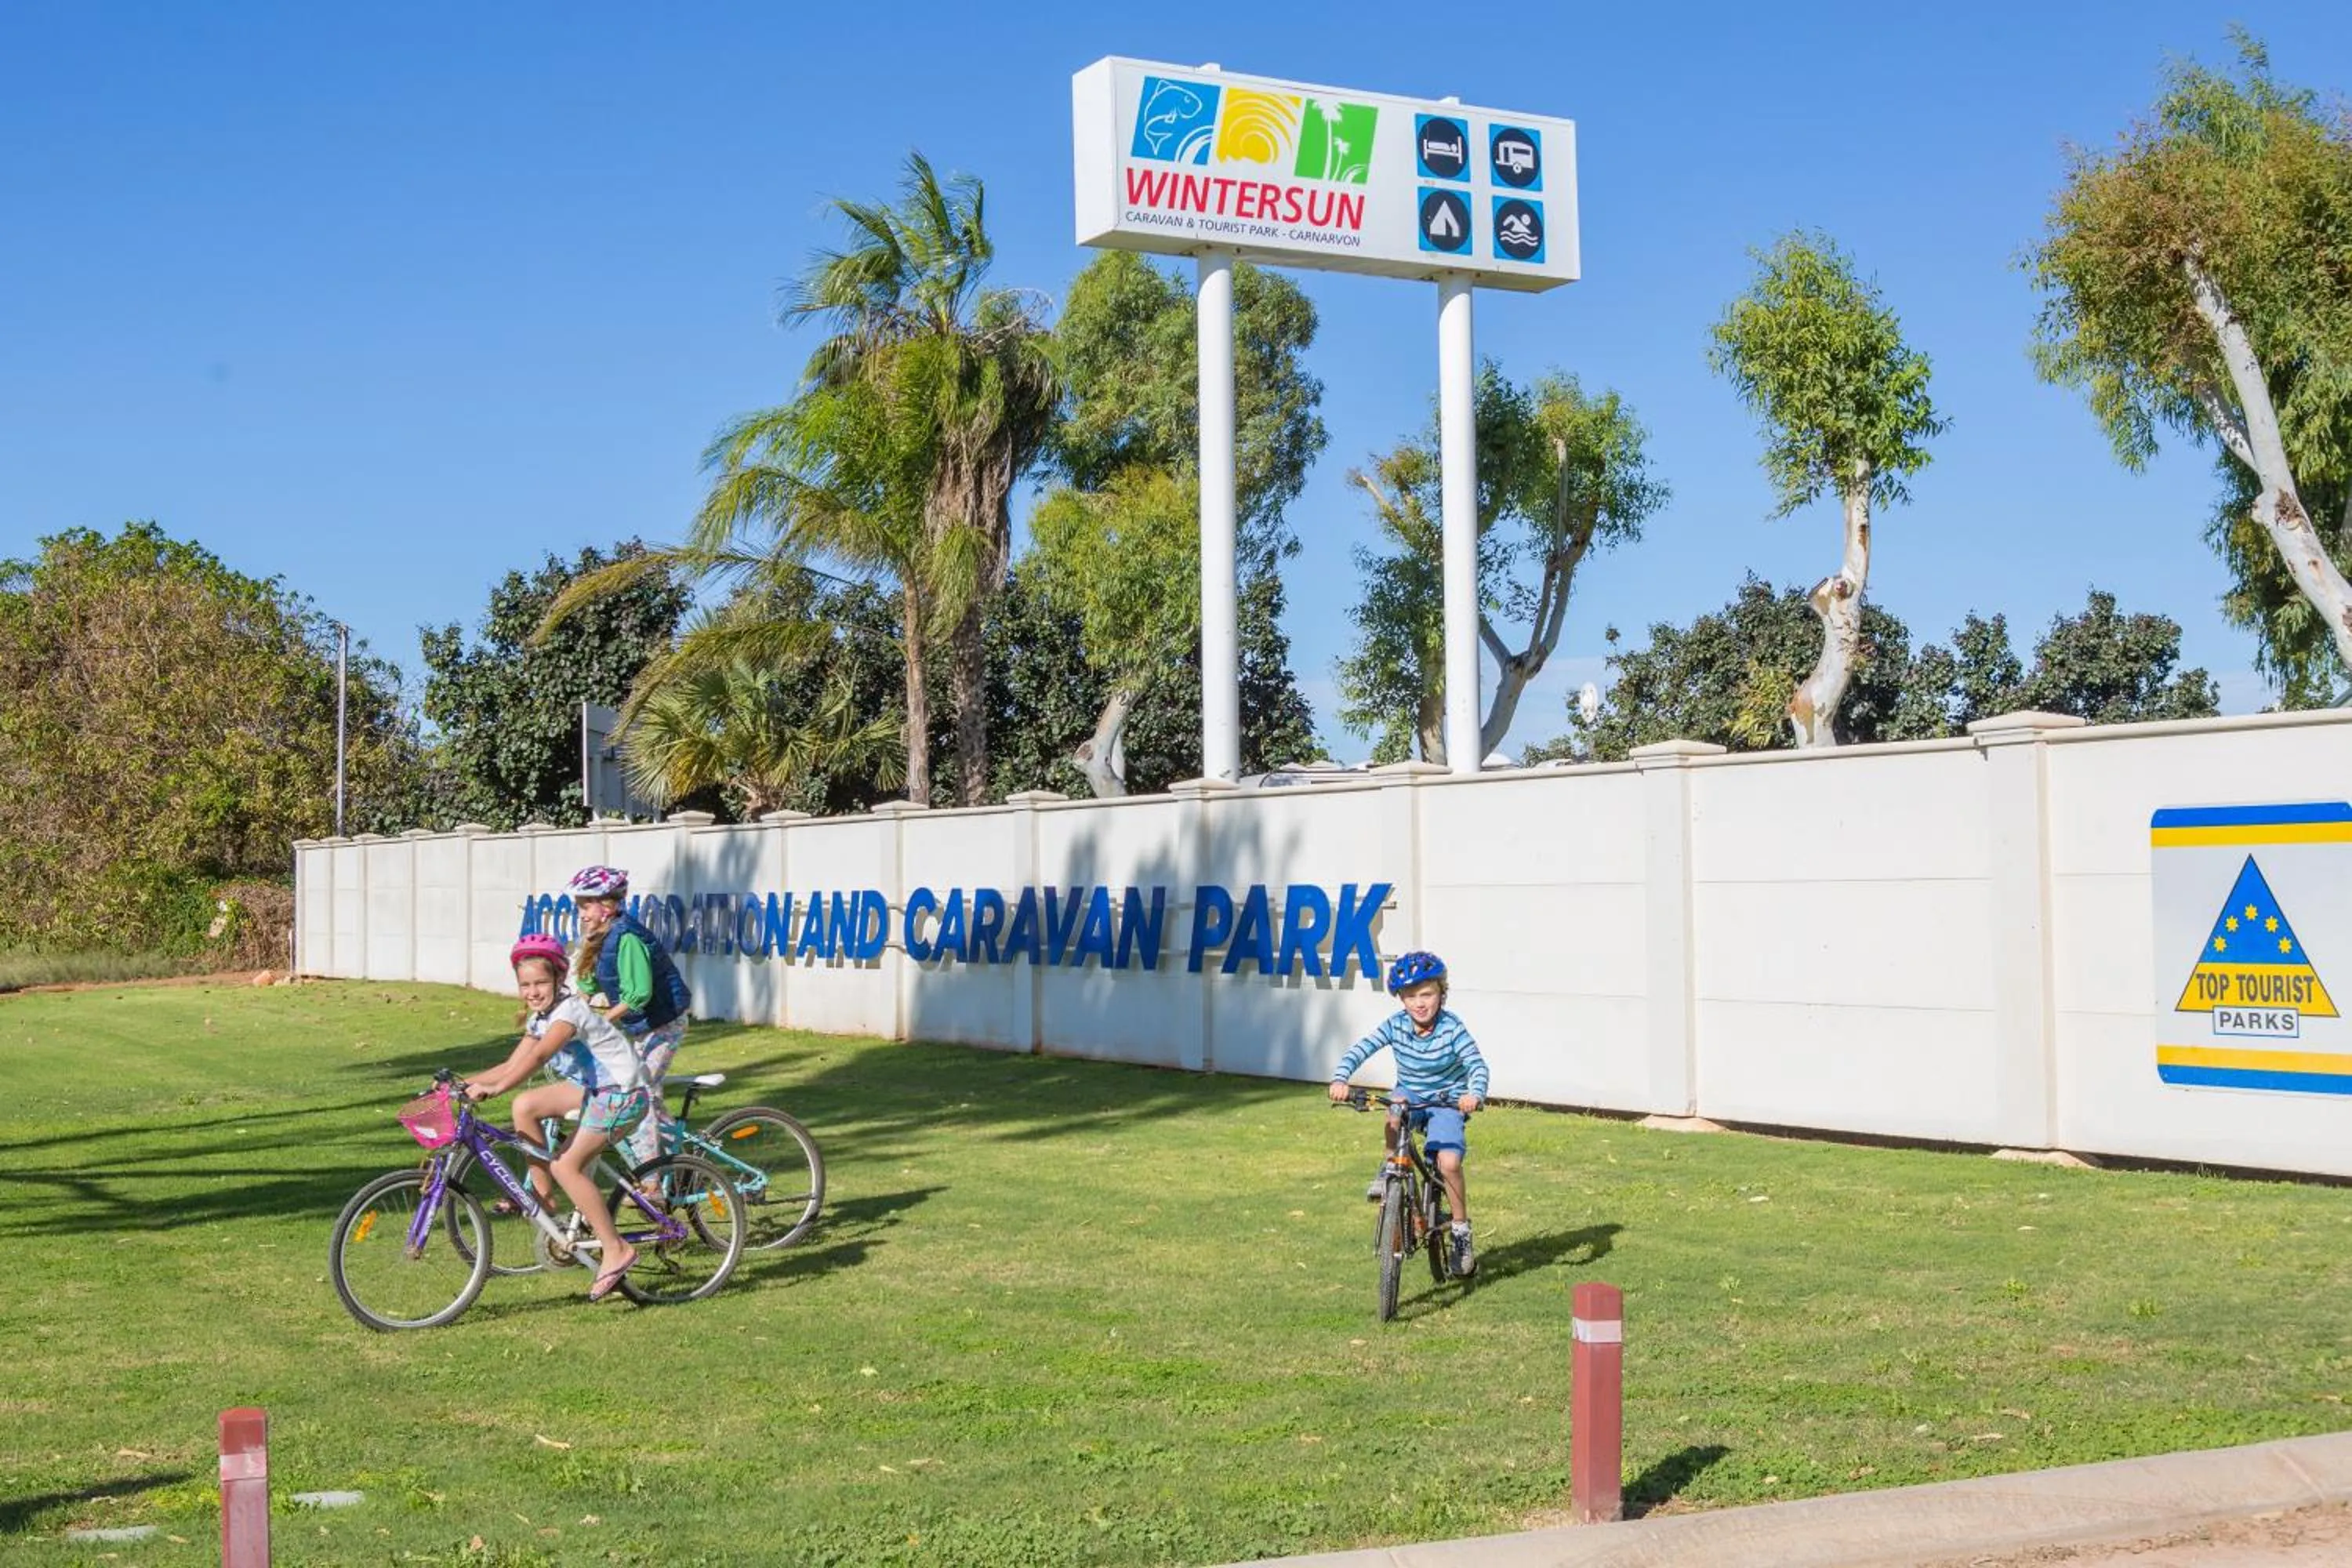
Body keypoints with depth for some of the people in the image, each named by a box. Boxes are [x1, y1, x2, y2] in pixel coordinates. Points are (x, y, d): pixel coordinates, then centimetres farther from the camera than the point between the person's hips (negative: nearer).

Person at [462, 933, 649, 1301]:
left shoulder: (570, 1010, -21)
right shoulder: (540, 1019, 8)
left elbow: (538, 1057, -35)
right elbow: (512, 1065, 6)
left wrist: (494, 1088, -44)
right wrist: (464, 1083, -5)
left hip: (623, 1092, -9)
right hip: (591, 1086, 9)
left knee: (566, 1164, -18)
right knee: (525, 1105, -7)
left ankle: (616, 1249, -11)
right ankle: (541, 1192, 4)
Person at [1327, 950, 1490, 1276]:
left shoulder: (1452, 1029, -19)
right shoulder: (1396, 1026, -13)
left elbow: (1477, 1064, -26)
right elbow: (1360, 1049, -21)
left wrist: (1474, 1094, -47)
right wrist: (1340, 1078, -39)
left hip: (1447, 1101, -2)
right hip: (1411, 1095, 2)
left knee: (1449, 1162, -21)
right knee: (1396, 1109, -36)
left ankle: (1462, 1231, -1)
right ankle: (1388, 1167, -12)